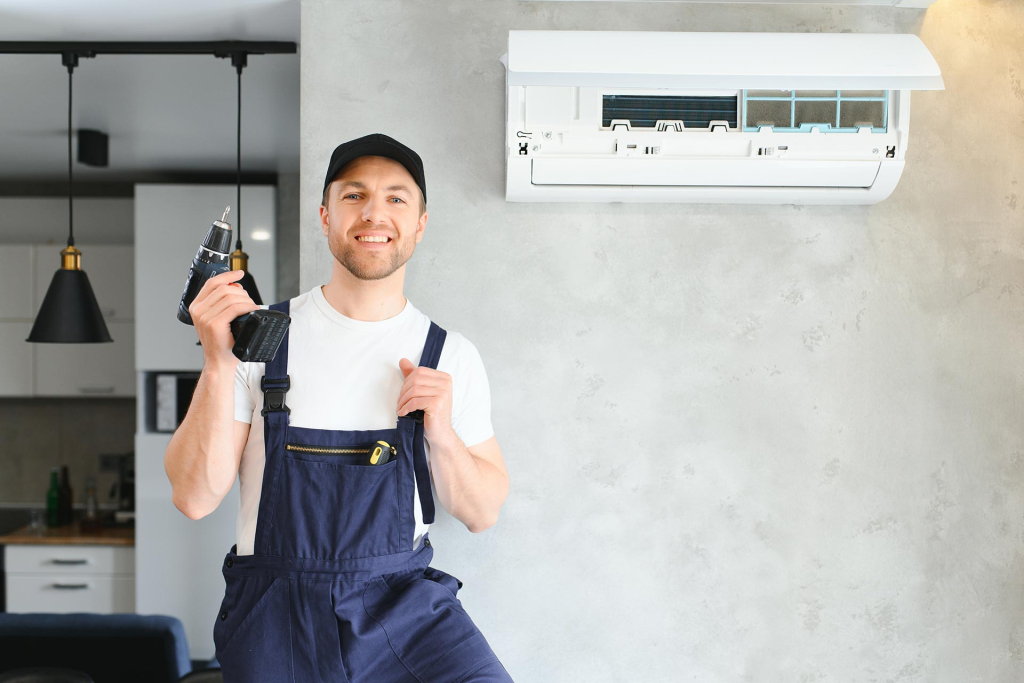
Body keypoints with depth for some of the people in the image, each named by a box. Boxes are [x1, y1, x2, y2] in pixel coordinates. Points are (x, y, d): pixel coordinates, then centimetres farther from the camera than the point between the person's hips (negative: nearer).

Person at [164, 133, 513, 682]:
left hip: (402, 601, 0)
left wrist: (441, 435, -12)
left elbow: (482, 514, 6)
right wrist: (218, 365, -18)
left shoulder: (452, 357, 3)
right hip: (276, 617, 0)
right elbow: (195, 498, -6)